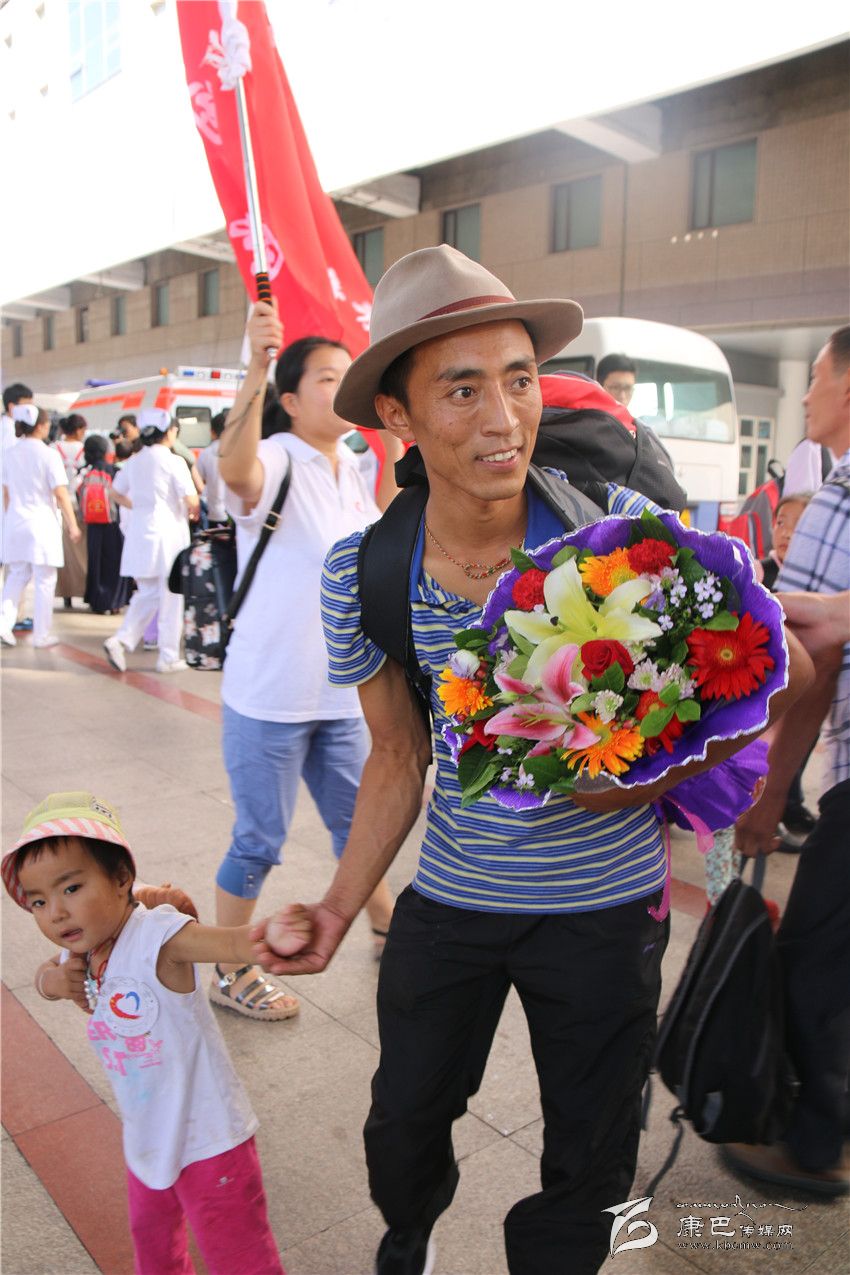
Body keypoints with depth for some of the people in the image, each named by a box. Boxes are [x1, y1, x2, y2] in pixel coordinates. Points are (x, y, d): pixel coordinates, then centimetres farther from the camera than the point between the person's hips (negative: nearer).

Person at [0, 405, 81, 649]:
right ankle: (41, 635, 9)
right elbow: (61, 494, -12)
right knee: (44, 580, 4)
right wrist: (72, 525, -6)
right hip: (42, 523, -5)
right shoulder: (48, 454, -11)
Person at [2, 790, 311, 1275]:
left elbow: (228, 942, -48)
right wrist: (52, 980, -10)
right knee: (151, 1236, 33)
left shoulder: (157, 935, -31)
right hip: (149, 1139, 8)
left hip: (208, 1140, -8)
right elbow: (47, 973, 15)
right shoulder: (80, 950, -7)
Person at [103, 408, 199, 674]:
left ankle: (121, 640, -1)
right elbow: (191, 500, -13)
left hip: (140, 530, 6)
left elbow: (116, 492, 19)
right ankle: (169, 657, 8)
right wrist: (193, 513, 7)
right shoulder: (173, 462, -9)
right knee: (171, 598, 3)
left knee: (147, 593, 16)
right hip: (168, 532, -6)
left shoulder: (134, 461, 9)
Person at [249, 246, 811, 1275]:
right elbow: (399, 757, -1)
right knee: (403, 1124, 23)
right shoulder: (362, 574, -13)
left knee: (590, 1169, 17)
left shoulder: (623, 526, -20)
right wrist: (340, 905, -10)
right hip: (448, 901, 2)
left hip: (606, 906, -1)